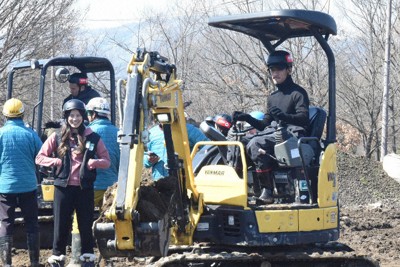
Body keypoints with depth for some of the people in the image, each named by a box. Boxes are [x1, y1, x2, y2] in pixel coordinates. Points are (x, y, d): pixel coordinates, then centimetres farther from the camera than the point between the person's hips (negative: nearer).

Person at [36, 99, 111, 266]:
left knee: (86, 226, 6)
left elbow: (106, 161, 7)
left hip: (85, 188, 0)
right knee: (61, 226, 3)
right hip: (63, 188, 0)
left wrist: (92, 162, -12)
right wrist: (57, 162, -9)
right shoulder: (57, 138, 3)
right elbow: (40, 158, 6)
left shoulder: (93, 138, 3)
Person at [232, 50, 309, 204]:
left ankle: (267, 191, -32)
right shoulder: (272, 98, 26)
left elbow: (303, 119, -13)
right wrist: (248, 119, 8)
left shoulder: (298, 93, 3)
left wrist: (284, 116, -31)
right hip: (274, 134, 7)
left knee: (255, 144, -33)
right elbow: (265, 126, 24)